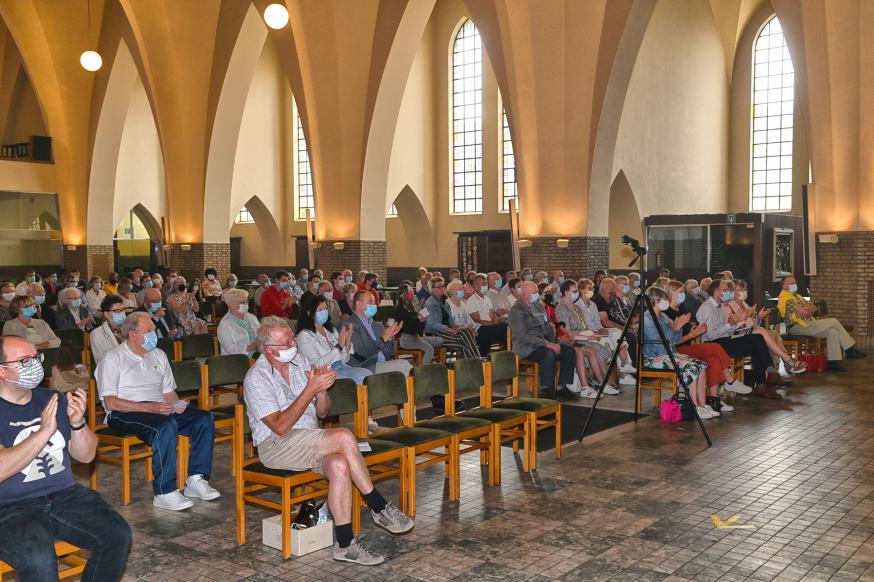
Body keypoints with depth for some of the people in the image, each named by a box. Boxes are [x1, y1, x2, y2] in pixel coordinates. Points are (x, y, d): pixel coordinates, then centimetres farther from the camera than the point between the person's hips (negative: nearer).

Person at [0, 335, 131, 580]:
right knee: (39, 560, -32)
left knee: (117, 535, -17)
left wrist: (78, 422, -8)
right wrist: (44, 432, -21)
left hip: (65, 494, 5)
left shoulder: (53, 399, 11)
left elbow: (86, 456, 11)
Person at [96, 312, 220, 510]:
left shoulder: (158, 355, 21)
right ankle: (164, 493, -34)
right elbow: (110, 403, -10)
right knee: (166, 426, -37)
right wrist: (150, 407, -20)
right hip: (125, 414, -6)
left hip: (159, 409, 7)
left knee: (204, 418, -17)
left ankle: (196, 480, -18)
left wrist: (177, 405, -3)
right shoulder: (113, 359, 0)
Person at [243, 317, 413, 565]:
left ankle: (345, 544, -22)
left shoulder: (300, 362, 11)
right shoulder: (256, 378, -9)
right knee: (344, 438, -29)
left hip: (311, 441, 6)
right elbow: (280, 427, -19)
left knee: (339, 465, -29)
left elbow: (321, 413, 15)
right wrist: (310, 389, -21)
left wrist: (322, 389, -7)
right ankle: (380, 509, -17)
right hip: (276, 446, -6)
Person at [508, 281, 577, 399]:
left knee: (569, 351, -11)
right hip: (526, 347, -8)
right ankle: (546, 390, -26)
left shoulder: (537, 307, 18)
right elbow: (524, 336, -19)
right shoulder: (516, 310, -9)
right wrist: (547, 344, -25)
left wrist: (553, 343, -1)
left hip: (544, 342, 8)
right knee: (549, 353, -35)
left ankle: (563, 386, -7)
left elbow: (549, 327, 19)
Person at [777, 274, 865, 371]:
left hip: (808, 324, 10)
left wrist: (807, 309, -6)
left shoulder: (796, 296, 22)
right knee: (833, 322, -15)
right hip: (798, 328, -10)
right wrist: (809, 308, 0)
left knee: (833, 332, -6)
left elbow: (814, 308, 16)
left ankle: (833, 362, -4)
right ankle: (851, 349, -5)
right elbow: (803, 312, -22)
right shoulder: (784, 298, -12)